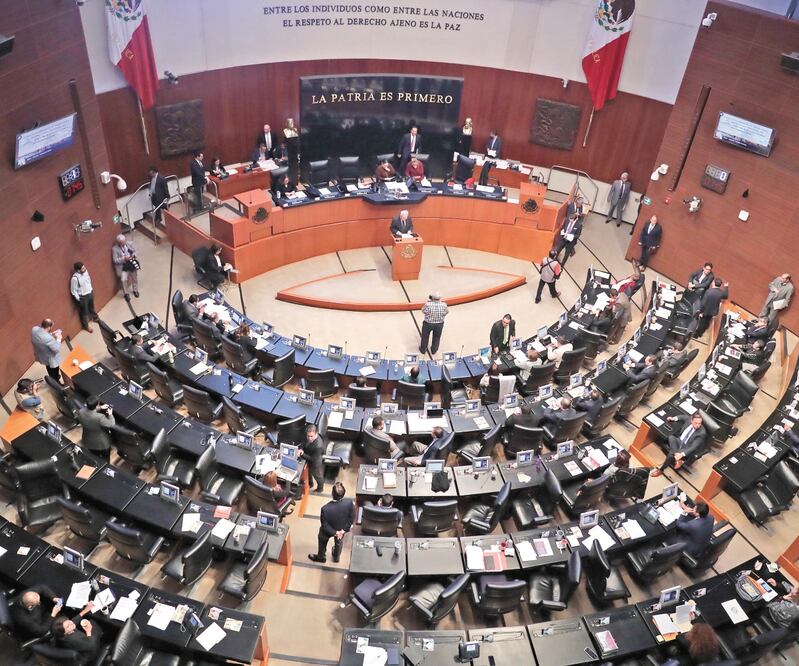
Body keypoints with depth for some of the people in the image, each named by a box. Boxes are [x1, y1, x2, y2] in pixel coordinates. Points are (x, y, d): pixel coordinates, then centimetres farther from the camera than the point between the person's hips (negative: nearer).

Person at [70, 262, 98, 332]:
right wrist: (78, 299, -14)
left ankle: (95, 317, 57)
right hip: (82, 297, -6)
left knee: (92, 307, 31)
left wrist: (91, 290, 15)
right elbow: (73, 291, -20)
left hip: (90, 293, 7)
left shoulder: (85, 271, -12)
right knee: (84, 311, 14)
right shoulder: (75, 278, -32)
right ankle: (86, 325, 35)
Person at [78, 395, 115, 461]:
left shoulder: (80, 412, -23)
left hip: (88, 442, 5)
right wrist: (110, 414, -7)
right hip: (102, 444, -5)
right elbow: (111, 424, -23)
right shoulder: (100, 417, -39)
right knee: (105, 461, 25)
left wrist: (100, 408, 0)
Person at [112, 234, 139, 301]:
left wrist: (133, 256, -13)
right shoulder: (115, 249, -11)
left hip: (132, 263, 3)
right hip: (122, 266, -3)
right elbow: (115, 260, -12)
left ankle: (135, 290, 40)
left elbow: (134, 251, 10)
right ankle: (126, 293, 5)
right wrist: (124, 259, -24)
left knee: (135, 277, 13)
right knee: (124, 279, -17)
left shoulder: (129, 244, -1)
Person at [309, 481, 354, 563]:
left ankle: (321, 557, 57)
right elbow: (352, 518, -18)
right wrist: (344, 530, -10)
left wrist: (335, 533, -14)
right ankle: (336, 557, 61)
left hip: (328, 531, -3)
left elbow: (325, 525, -27)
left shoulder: (325, 508, -42)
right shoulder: (349, 503, -35)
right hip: (342, 529, 3)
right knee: (338, 542, 36)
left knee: (322, 541, 32)